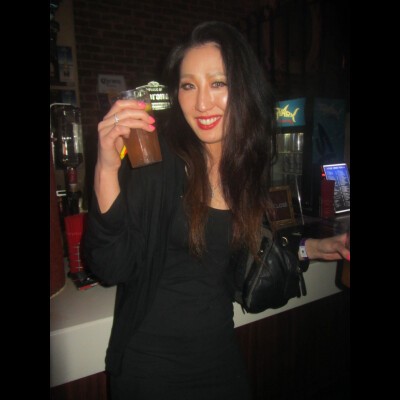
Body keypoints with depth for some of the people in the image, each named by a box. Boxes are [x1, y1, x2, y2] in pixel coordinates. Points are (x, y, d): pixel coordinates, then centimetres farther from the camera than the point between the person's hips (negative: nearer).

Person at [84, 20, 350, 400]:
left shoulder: (251, 162, -4)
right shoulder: (156, 157, -19)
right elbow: (112, 267, -24)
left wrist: (312, 247, 3)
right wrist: (107, 169, -36)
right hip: (150, 360, -4)